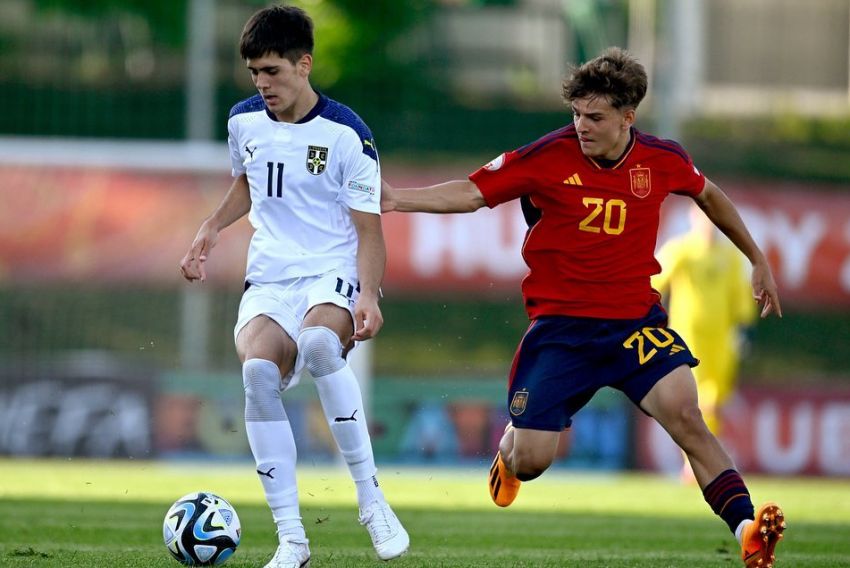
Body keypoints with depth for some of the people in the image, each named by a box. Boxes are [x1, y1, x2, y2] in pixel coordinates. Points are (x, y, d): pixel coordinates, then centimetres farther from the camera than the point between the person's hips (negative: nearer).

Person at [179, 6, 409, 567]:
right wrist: (212, 228, 12)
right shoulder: (244, 121, 7)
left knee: (318, 341, -40)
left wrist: (369, 296, -21)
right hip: (269, 282, 4)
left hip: (334, 275, -4)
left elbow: (369, 228, -5)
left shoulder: (346, 134, -8)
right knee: (258, 369, -29)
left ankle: (371, 498, -28)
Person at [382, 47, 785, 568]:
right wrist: (397, 199, -21)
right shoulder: (548, 157, -10)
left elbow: (708, 195, 19)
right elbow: (472, 193, -6)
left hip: (637, 320, 1)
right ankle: (509, 447, 38)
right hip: (560, 325, -1)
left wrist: (758, 260, 27)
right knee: (530, 461, -2)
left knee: (685, 415, -23)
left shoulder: (663, 160, -2)